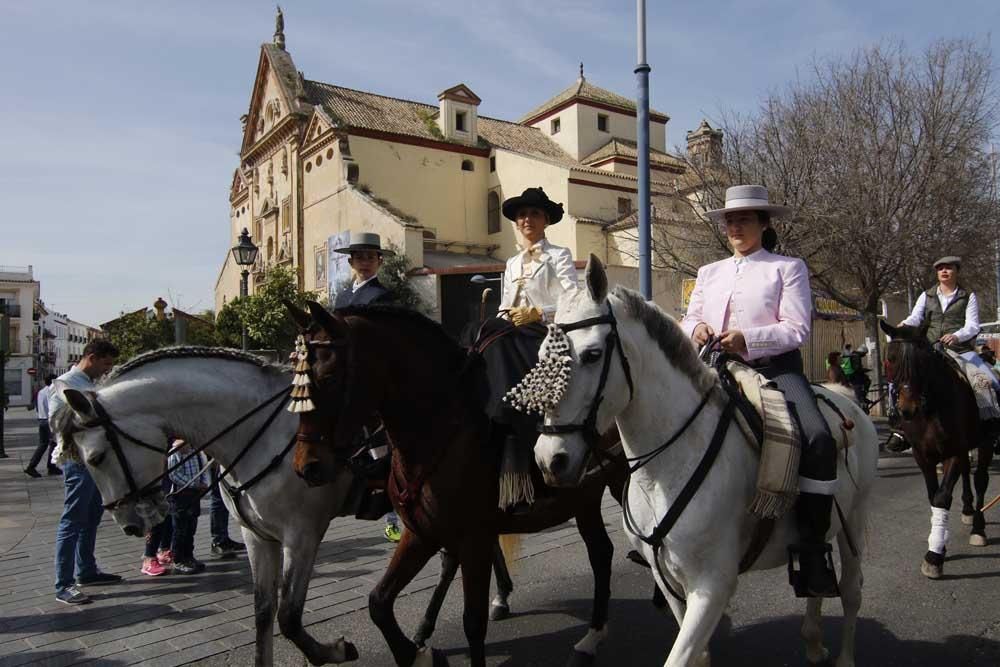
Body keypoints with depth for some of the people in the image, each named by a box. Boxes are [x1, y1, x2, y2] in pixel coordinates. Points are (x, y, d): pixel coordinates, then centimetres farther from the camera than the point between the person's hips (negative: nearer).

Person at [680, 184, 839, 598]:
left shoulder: (788, 268, 7)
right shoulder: (709, 272, 22)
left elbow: (797, 328, -4)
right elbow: (689, 318, 18)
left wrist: (747, 339, -19)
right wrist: (696, 328, -7)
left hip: (774, 367, -4)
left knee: (819, 439, -27)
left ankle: (812, 550, -18)